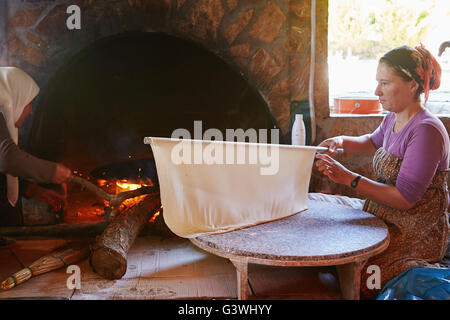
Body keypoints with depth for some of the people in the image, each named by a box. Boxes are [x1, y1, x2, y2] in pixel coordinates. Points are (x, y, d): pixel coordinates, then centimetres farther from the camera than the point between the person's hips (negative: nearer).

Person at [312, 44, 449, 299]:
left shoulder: (427, 130, -19)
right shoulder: (394, 119, 6)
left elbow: (404, 199, -22)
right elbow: (373, 143, 29)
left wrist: (349, 178, -23)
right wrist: (342, 141, 9)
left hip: (417, 236, -8)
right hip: (385, 221, 8)